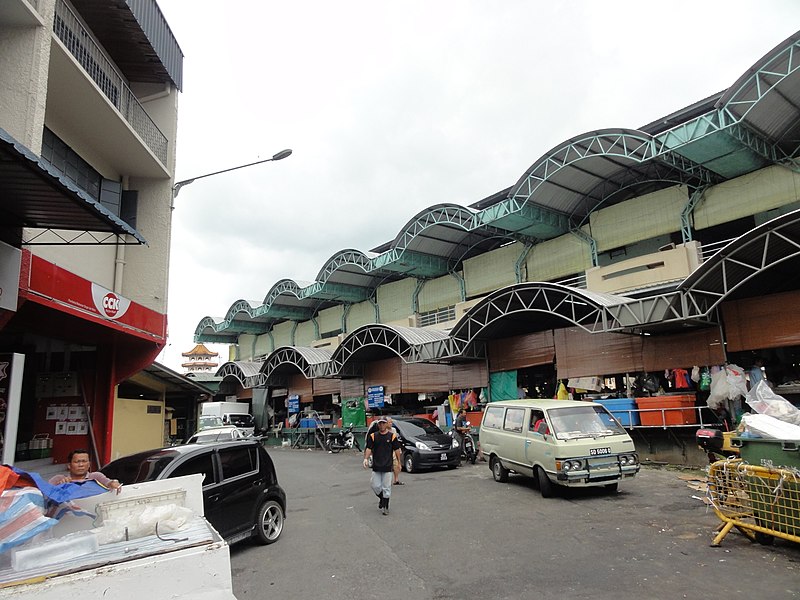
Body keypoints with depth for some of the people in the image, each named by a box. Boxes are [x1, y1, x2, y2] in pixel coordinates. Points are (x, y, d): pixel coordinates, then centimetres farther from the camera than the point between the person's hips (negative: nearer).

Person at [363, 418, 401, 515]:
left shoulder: (392, 436, -1)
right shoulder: (373, 436, 3)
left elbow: (397, 450, 2)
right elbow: (369, 449, -1)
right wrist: (366, 458, -17)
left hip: (387, 467, -2)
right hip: (376, 466, 2)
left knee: (386, 487, 2)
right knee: (375, 485, 5)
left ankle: (385, 506, 15)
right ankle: (382, 498, 33)